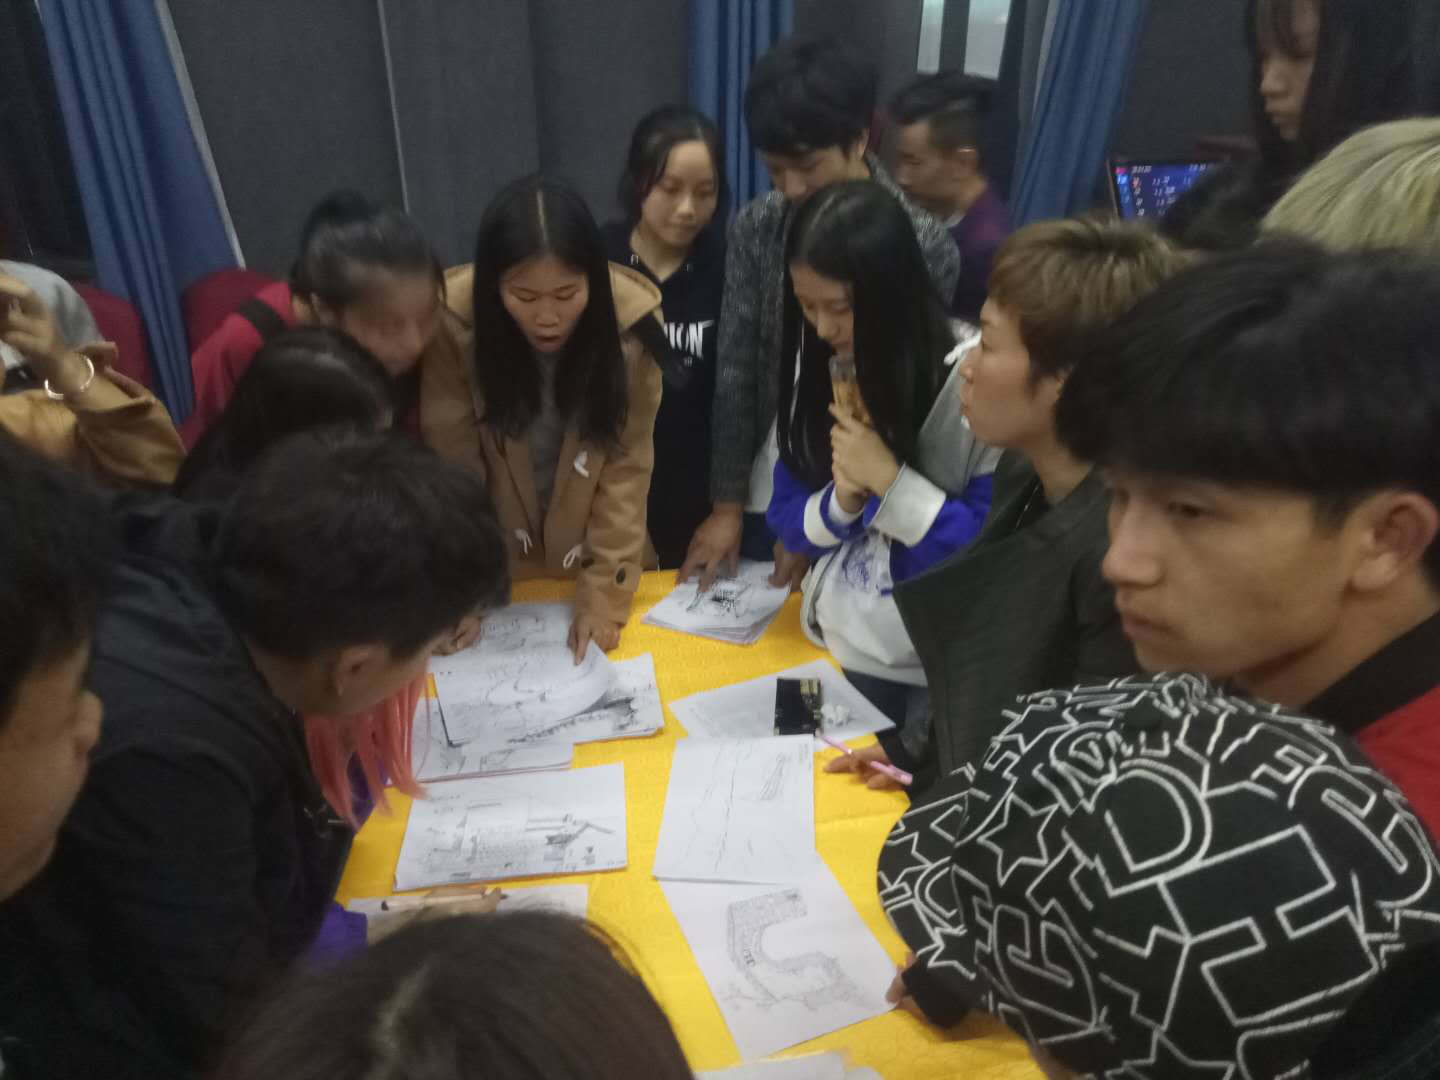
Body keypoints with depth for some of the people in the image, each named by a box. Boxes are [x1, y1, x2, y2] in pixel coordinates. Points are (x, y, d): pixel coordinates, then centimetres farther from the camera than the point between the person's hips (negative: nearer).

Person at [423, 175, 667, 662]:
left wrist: (606, 593, -20)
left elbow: (627, 467, -17)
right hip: (495, 567, 0)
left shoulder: (631, 321, -23)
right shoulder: (455, 322, -24)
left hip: (595, 560, 0)